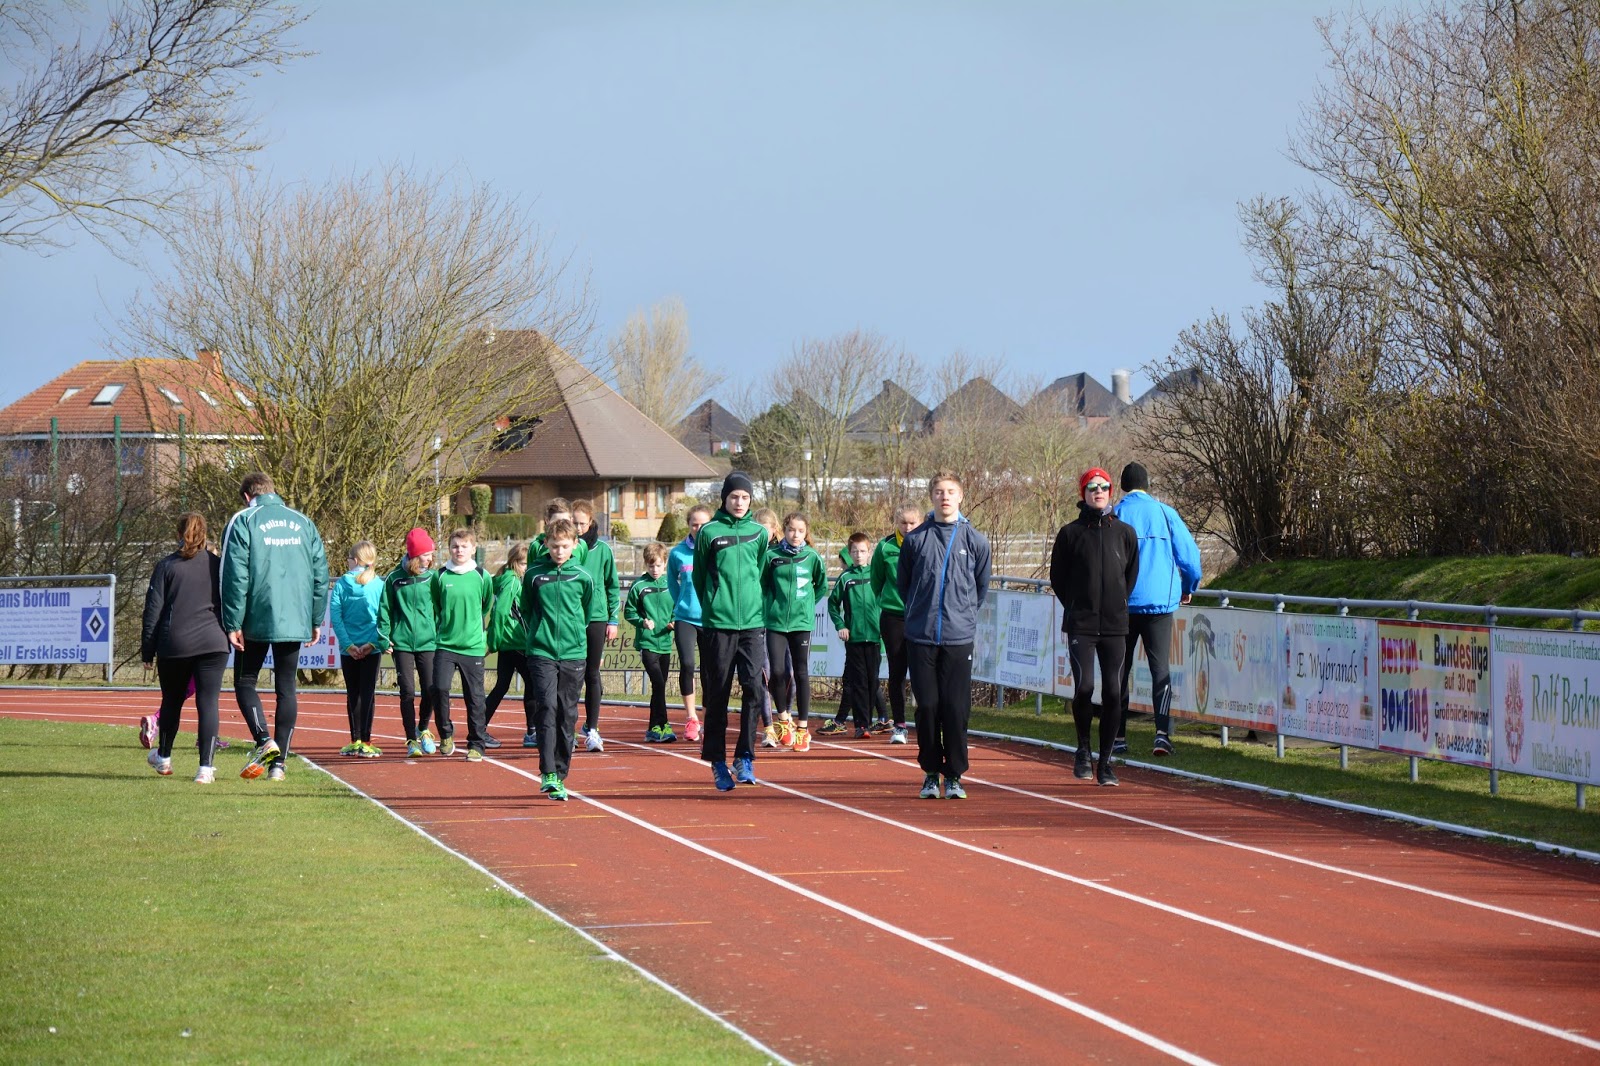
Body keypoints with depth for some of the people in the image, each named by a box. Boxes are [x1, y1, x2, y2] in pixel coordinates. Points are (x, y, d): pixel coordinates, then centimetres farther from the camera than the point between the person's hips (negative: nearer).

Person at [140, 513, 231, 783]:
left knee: (172, 702, 17)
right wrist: (227, 634, 22)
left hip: (174, 645, 0)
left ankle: (163, 758, 35)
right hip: (212, 644, 0)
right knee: (208, 703, -4)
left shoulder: (166, 566, 2)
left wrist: (147, 651, 6)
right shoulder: (217, 565, 6)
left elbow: (153, 610, 1)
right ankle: (206, 767, -12)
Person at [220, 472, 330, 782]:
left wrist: (232, 624, -6)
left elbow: (235, 578, -8)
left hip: (257, 620, -4)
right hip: (295, 622, 4)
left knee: (245, 681, 11)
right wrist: (317, 620, 15)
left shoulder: (243, 522, -2)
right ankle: (279, 762, 6)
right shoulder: (304, 523, 11)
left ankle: (264, 741, -11)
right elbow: (320, 574, 10)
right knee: (286, 688, 9)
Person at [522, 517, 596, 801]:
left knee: (568, 716, 5)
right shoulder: (534, 573, 1)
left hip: (573, 653, 1)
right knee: (547, 708, -14)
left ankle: (560, 775, 14)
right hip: (541, 652, -1)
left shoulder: (582, 575, 2)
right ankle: (547, 774, -16)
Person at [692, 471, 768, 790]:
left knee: (754, 688, -11)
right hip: (718, 624, -2)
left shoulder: (759, 533, 9)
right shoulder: (709, 532, 1)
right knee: (718, 694, 3)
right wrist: (713, 606, 8)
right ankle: (717, 761, 12)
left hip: (753, 623, 2)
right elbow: (699, 578, 8)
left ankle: (745, 758, -5)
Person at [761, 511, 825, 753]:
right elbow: (761, 584, 9)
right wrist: (766, 609, 2)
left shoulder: (812, 557, 1)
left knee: (801, 673, 2)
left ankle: (803, 728, 8)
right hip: (775, 621, 0)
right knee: (777, 671, -7)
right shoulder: (772, 555, -1)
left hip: (802, 622, 0)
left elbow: (822, 584, 16)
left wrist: (807, 603, 10)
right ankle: (783, 719, 14)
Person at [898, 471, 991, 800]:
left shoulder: (976, 540, 4)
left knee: (956, 708, -2)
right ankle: (931, 773, 11)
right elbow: (902, 583, 13)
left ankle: (955, 775, 6)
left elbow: (982, 586, 15)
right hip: (921, 637, 0)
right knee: (927, 706, 1)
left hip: (959, 637, 0)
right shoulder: (915, 539, 3)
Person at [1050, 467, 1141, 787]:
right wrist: (1076, 607, 8)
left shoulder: (1125, 532, 8)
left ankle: (1105, 761, 8)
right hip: (1080, 625, -2)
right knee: (1084, 686, -15)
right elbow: (1057, 577, 10)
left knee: (1113, 693, -1)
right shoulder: (1070, 533, 3)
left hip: (1115, 625, 2)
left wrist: (1118, 604, 14)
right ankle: (1083, 751, 7)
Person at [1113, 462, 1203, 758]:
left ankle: (1117, 737, 11)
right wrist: (1188, 588, 19)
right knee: (1160, 668, 0)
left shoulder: (1115, 515, -2)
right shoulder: (1165, 513, 1)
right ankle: (1162, 731, -17)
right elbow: (1189, 553, 1)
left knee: (1119, 670, 9)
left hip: (1122, 603, 0)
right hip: (1160, 601, 0)